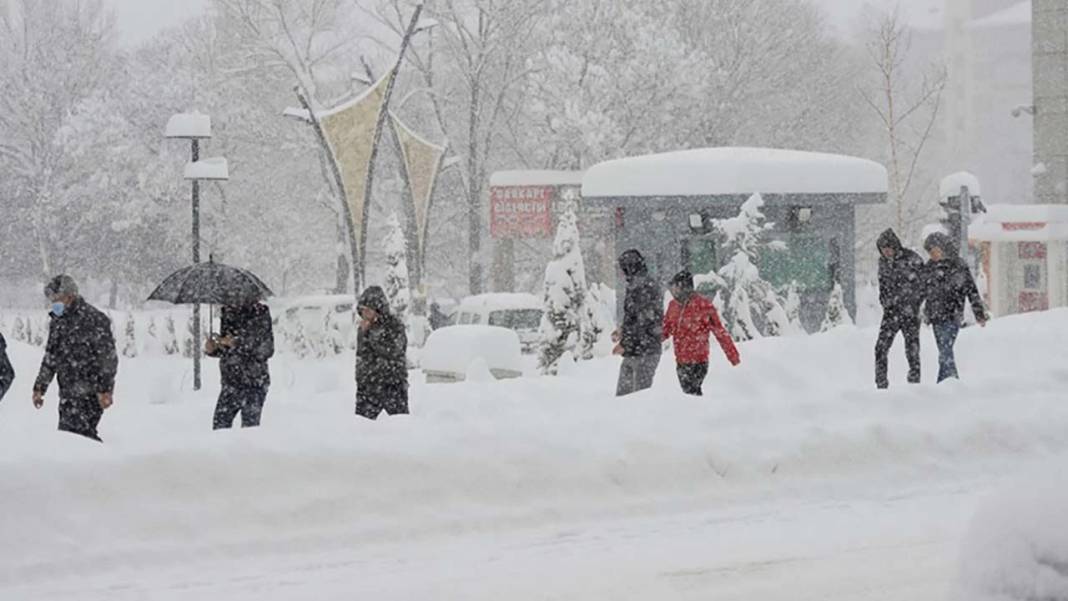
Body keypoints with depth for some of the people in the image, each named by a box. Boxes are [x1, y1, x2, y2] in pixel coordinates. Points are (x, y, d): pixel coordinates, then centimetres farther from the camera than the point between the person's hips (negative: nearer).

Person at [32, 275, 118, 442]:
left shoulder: (94, 319, -10)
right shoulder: (57, 322, 14)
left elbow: (108, 357, -12)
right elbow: (50, 358, 23)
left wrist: (105, 390, -16)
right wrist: (39, 388, 20)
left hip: (89, 391, -8)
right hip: (68, 393, 8)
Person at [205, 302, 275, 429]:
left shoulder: (260, 313, -9)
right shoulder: (227, 313, 8)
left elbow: (266, 349, -15)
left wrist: (236, 343, -23)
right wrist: (212, 349, -4)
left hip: (253, 384, -6)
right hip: (230, 382, 6)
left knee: (249, 428, -4)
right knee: (219, 425, 3)